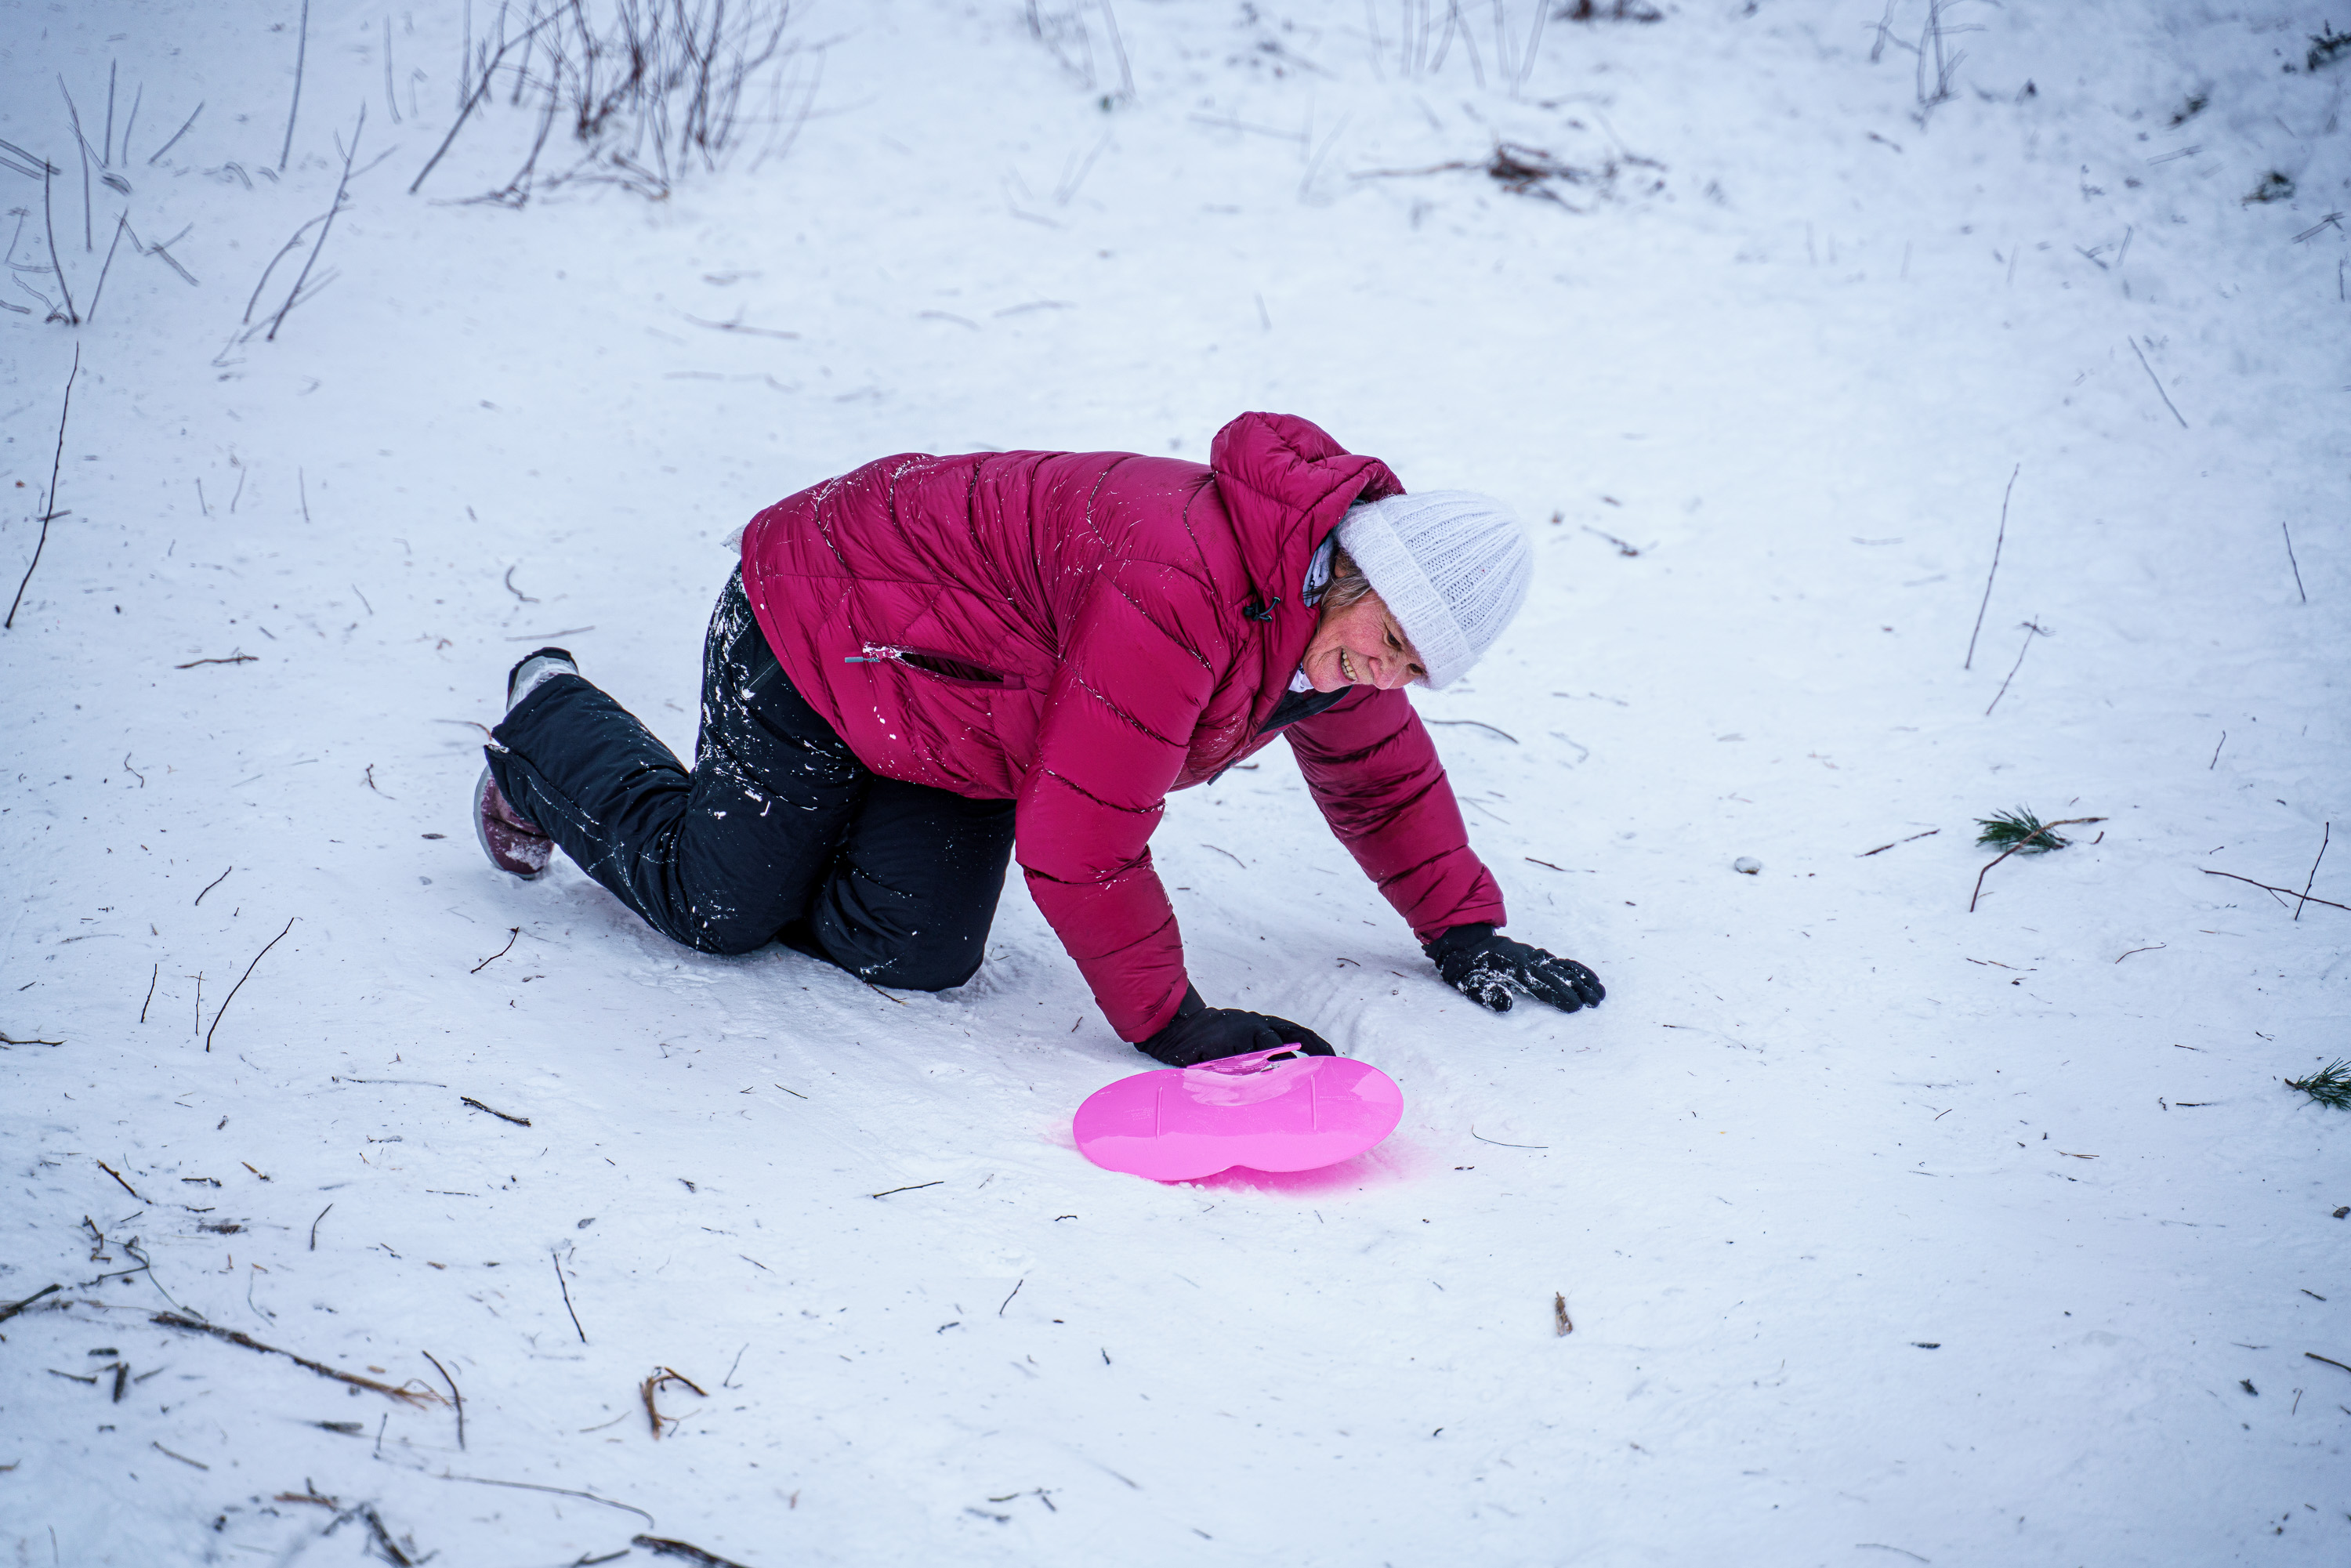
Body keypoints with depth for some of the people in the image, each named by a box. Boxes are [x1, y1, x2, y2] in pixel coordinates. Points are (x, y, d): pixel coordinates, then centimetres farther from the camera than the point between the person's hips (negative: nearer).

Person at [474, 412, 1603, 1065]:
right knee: (718, 905, 6)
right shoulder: (1176, 587, -41)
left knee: (910, 951, -5)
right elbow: (1083, 840, -37)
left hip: (960, 725, 8)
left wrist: (1465, 932, 6)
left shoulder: (1332, 616, -11)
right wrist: (1173, 1024, -28)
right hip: (818, 626, -8)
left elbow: (1383, 776, 9)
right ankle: (548, 725, 31)